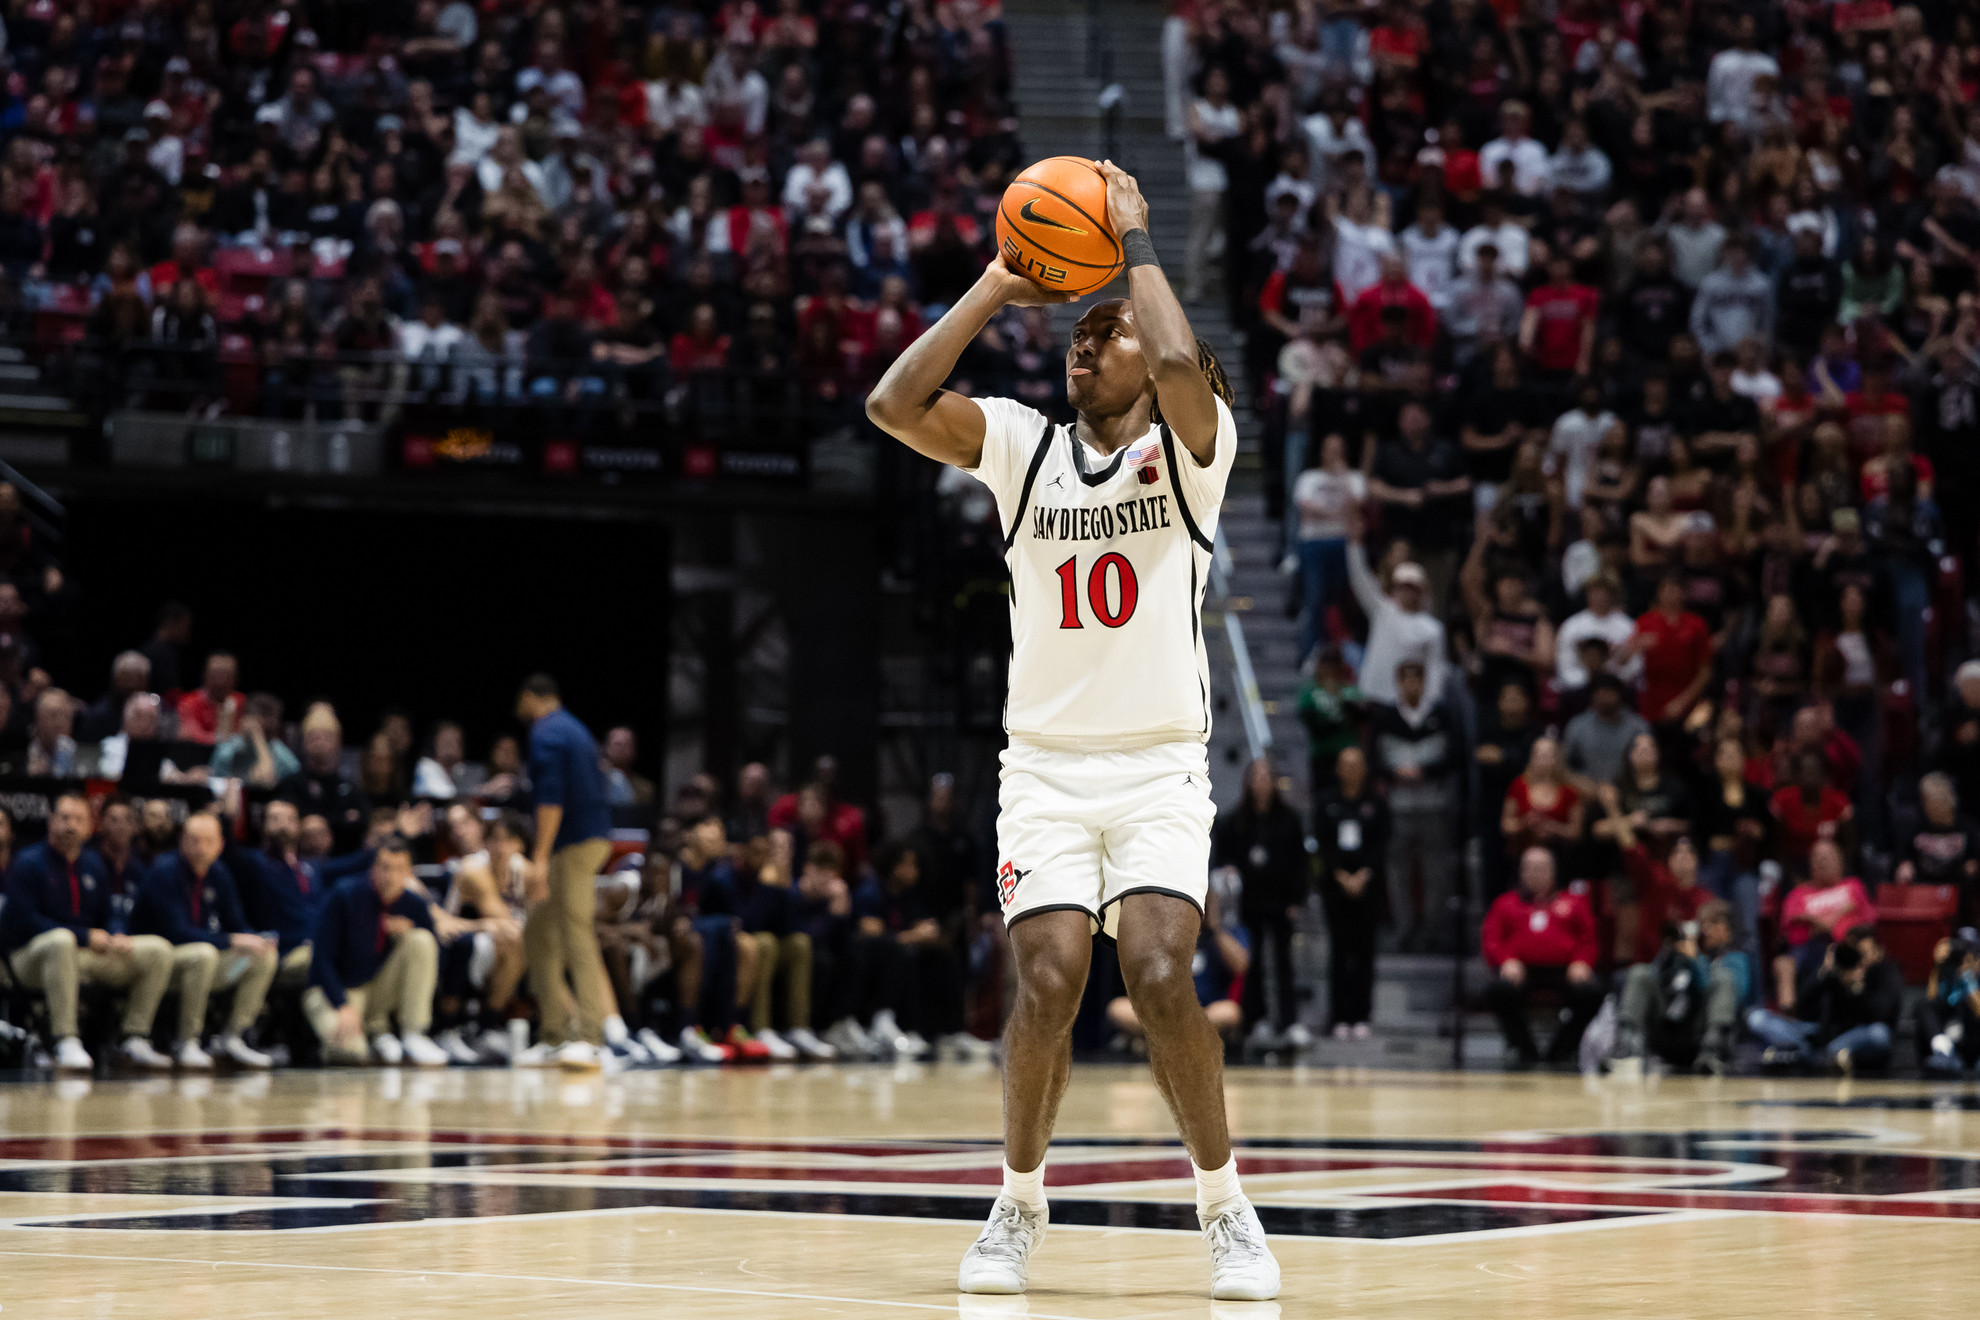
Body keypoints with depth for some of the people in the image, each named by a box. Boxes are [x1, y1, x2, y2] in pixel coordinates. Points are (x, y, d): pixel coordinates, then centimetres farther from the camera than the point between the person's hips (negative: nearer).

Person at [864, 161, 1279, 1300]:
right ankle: (1021, 1204, 9)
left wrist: (1135, 239, -12)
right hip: (1046, 766, 2)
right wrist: (995, 289, -4)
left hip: (1162, 767, -2)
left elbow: (1182, 365, -24)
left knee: (1161, 979, -18)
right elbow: (895, 405, -7)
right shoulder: (1022, 446, 7)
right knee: (1049, 984, -13)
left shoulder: (1191, 449, -1)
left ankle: (1226, 1206, 1)